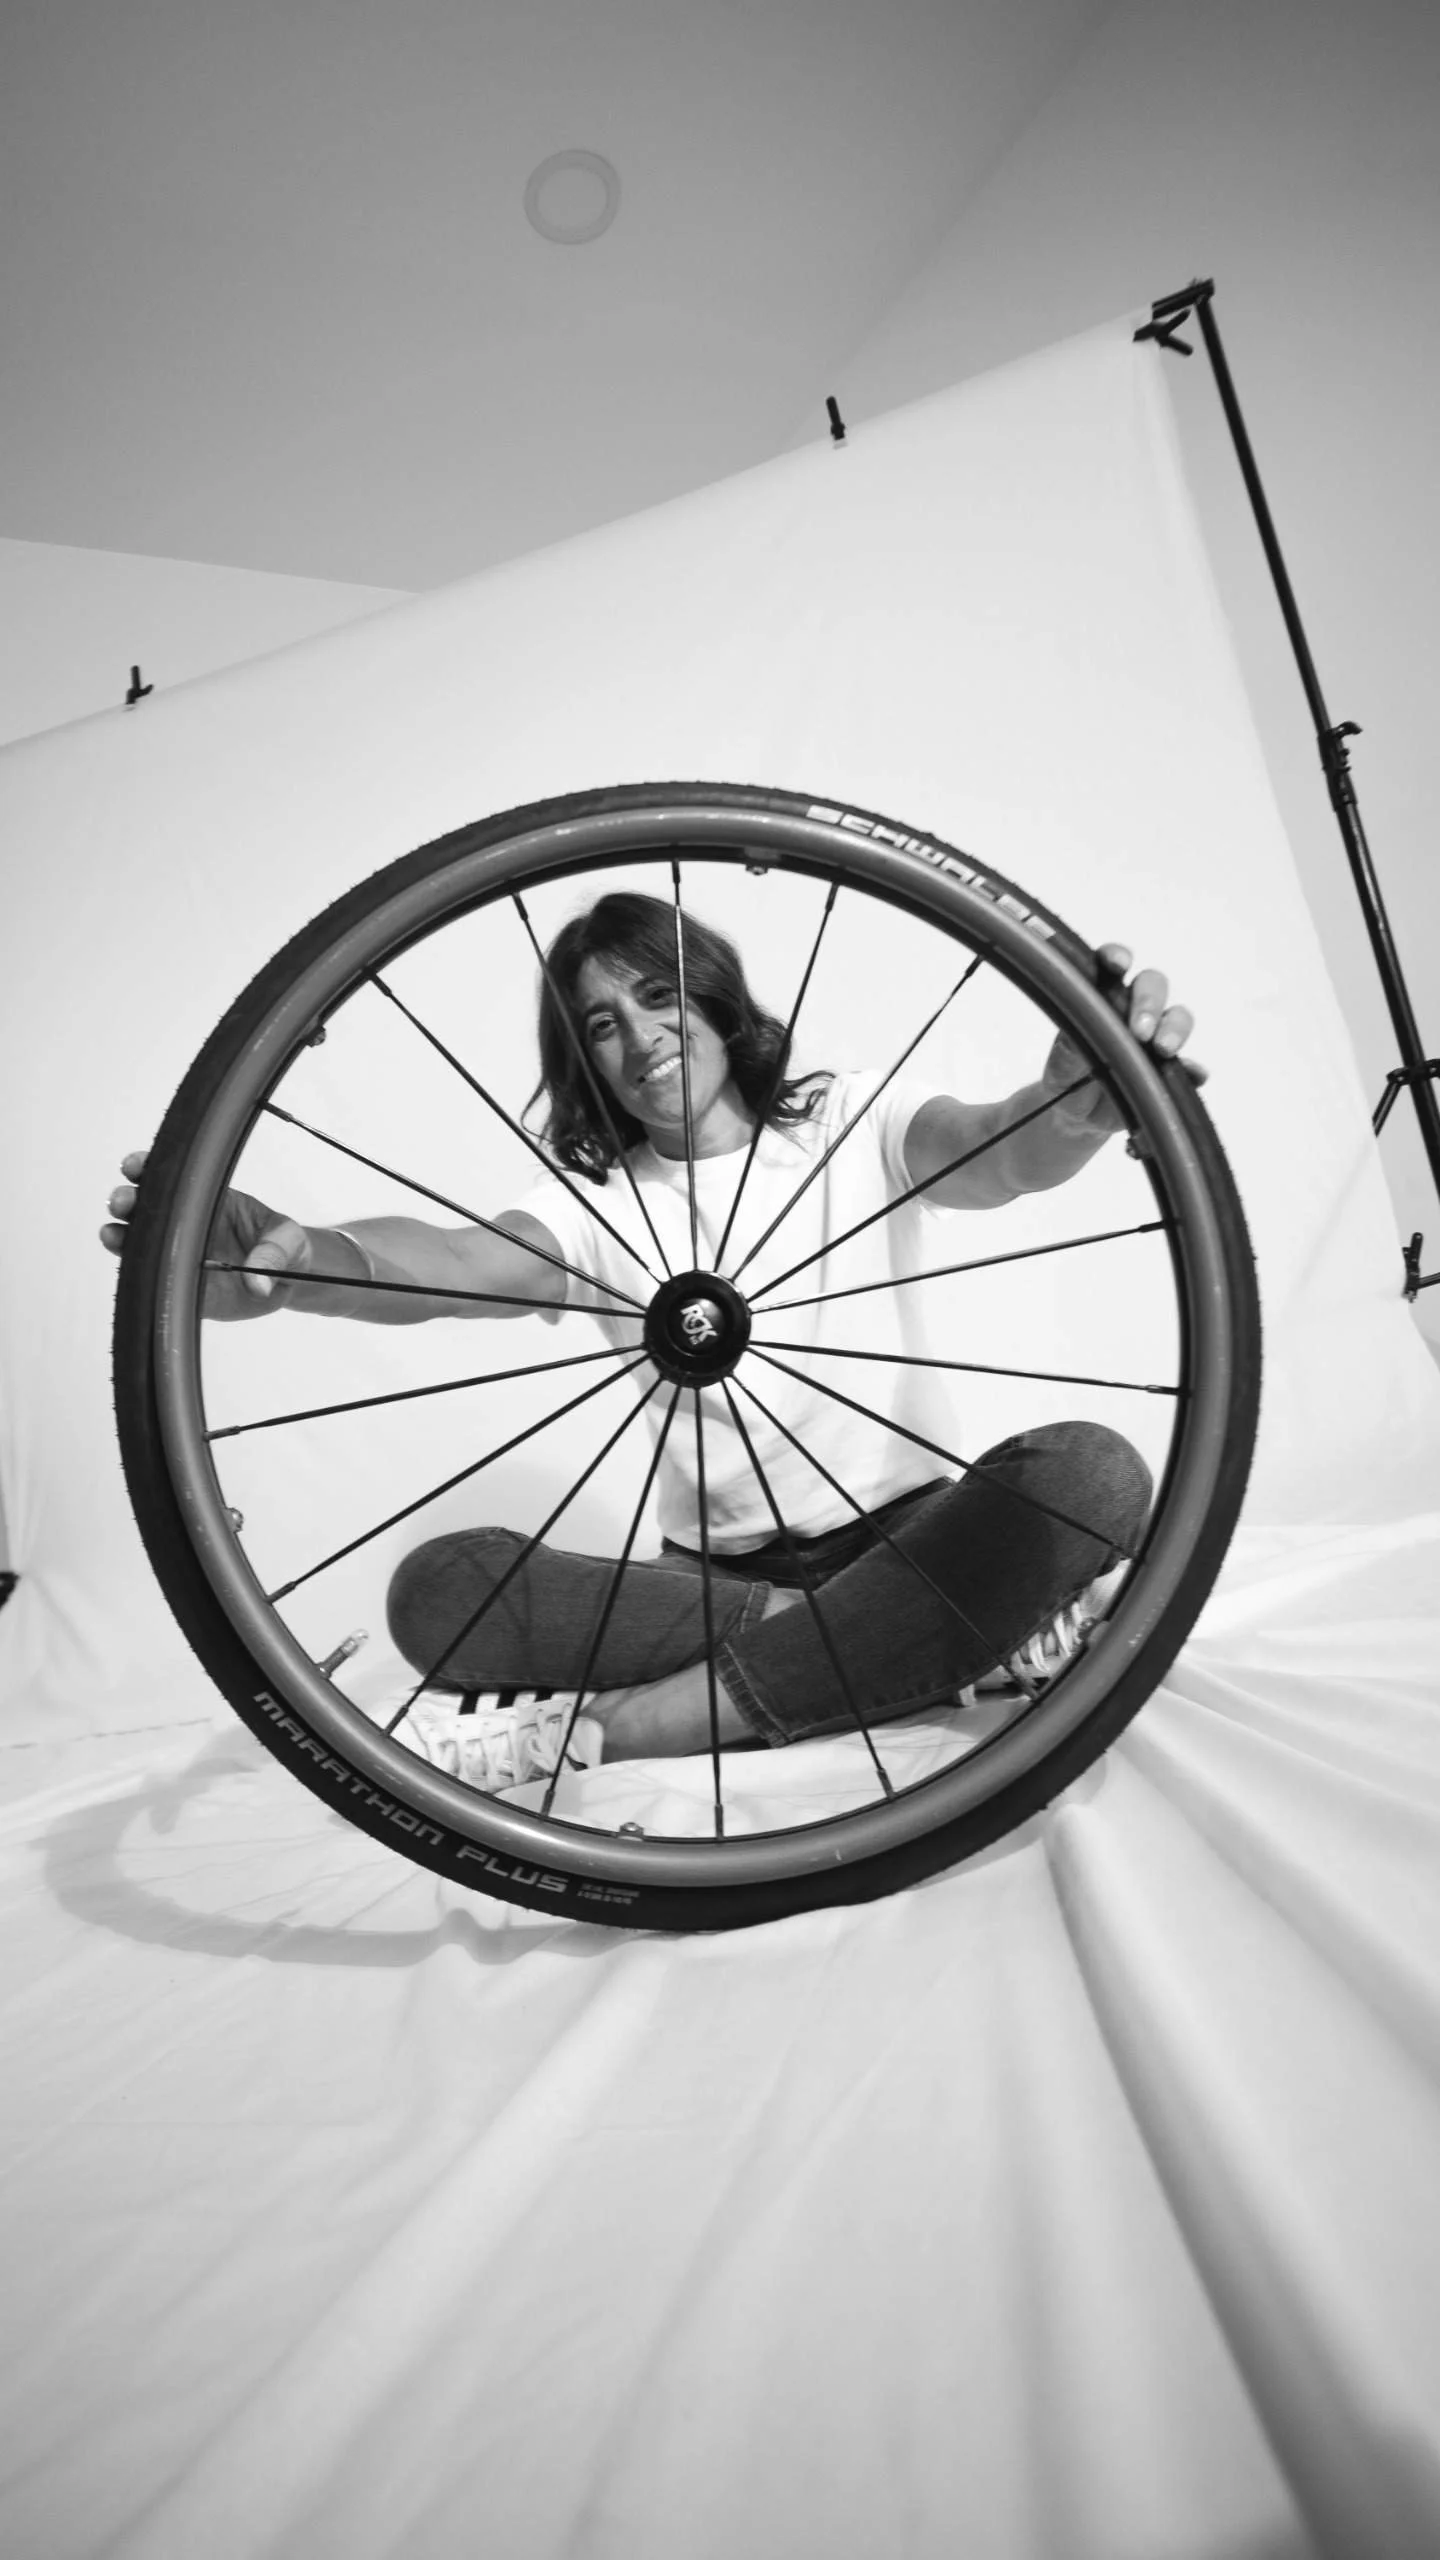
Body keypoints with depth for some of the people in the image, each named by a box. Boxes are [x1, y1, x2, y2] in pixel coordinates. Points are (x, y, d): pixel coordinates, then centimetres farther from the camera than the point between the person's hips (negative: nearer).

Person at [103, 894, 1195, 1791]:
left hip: (905, 1534, 0)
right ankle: (951, 1642, -19)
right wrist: (291, 1260, -42)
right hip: (714, 1571, 1)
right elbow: (457, 1263, -19)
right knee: (442, 1590, -20)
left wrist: (1083, 1099, -45)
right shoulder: (597, 1203, 2)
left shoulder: (858, 1125, 1)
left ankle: (594, 1732, -26)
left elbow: (1006, 1152, -20)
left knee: (1089, 1471, -30)